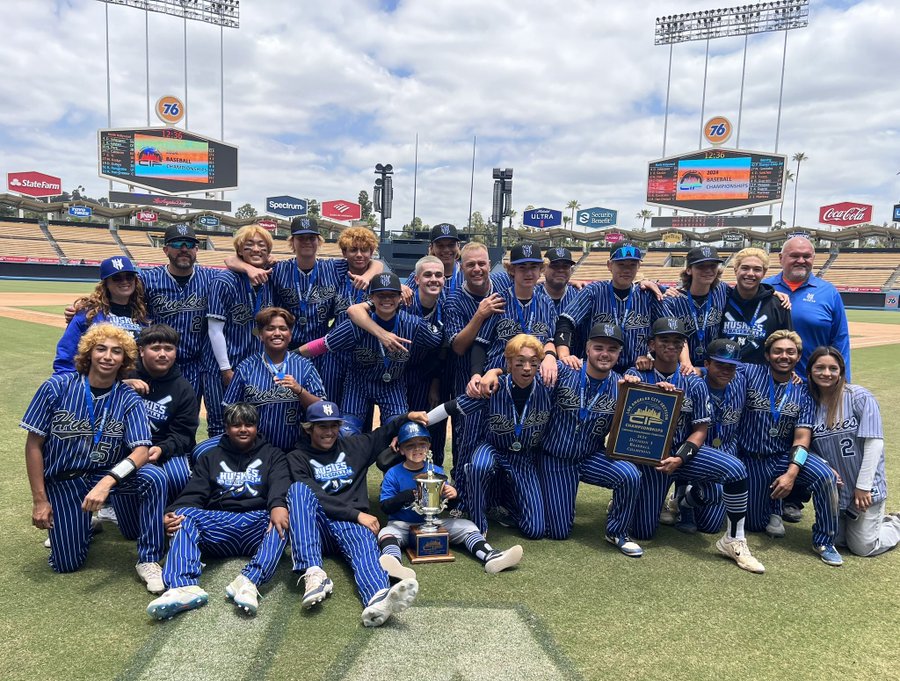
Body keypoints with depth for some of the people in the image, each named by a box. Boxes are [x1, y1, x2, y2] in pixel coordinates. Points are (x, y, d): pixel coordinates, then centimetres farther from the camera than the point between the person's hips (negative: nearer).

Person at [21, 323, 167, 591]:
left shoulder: (129, 400, -13)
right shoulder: (56, 387, -13)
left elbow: (141, 451, -22)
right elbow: (34, 444, -6)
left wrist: (107, 482, -40)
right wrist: (39, 500, -7)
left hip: (110, 472, 0)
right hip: (63, 479, 0)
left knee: (154, 477, -31)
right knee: (67, 564, -2)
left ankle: (148, 560, -15)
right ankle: (82, 523, 33)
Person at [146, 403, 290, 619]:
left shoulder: (272, 455, 17)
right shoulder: (211, 457, 22)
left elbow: (279, 484, -4)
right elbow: (194, 492, 8)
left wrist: (278, 506, -29)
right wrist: (173, 512, -16)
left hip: (258, 522, -2)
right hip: (217, 522, 2)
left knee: (282, 521, -33)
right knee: (184, 516, -25)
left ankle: (248, 583, -51)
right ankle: (184, 587, -45)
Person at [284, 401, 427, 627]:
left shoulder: (353, 446, 20)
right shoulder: (297, 459, 9)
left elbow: (383, 433, 30)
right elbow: (315, 498, -5)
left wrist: (407, 417, 10)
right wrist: (357, 514, -13)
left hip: (352, 523, 1)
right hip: (317, 527, -1)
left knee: (364, 545, -34)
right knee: (298, 488, -31)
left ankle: (379, 600, -69)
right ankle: (313, 573, -46)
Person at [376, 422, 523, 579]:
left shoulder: (437, 471, 5)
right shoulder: (393, 474, -4)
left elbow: (449, 506, 8)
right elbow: (385, 507, -11)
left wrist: (453, 496, -17)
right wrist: (409, 495, -26)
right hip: (402, 525, -3)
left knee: (467, 526, -11)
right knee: (386, 533, -33)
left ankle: (490, 557, -34)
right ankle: (394, 565, -64)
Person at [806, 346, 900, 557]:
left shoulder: (860, 398, -13)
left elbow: (874, 442, -15)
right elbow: (808, 447, 2)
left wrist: (863, 486, -15)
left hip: (866, 489, -4)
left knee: (863, 548, 2)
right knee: (833, 541, 12)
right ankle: (877, 520, 37)